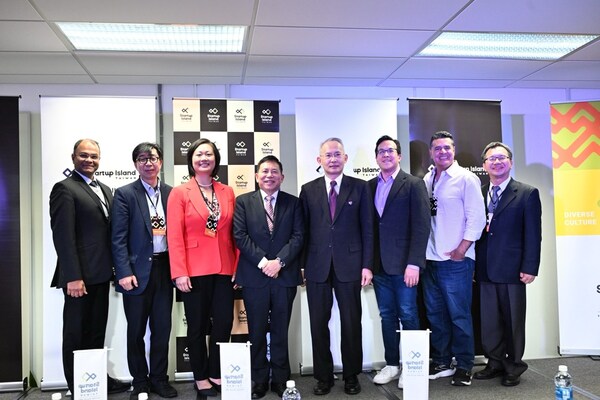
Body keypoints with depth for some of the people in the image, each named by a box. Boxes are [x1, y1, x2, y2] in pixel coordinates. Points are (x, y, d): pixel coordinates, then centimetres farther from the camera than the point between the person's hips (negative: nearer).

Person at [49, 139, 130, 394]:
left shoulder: (104, 190, 15)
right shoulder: (65, 189, -10)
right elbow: (63, 236, -17)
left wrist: (115, 268, 9)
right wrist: (73, 277, -22)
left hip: (101, 274, 8)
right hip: (80, 276, -8)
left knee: (97, 331, 17)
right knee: (76, 333, 6)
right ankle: (77, 387, 19)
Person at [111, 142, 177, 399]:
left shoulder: (171, 193, 6)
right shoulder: (125, 194, -3)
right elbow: (119, 238, -7)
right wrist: (124, 273, -14)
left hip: (165, 269, 3)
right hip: (138, 271, -3)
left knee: (162, 328, 11)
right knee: (136, 330, 9)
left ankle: (159, 378, 26)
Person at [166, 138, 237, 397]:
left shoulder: (228, 192, 8)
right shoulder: (179, 193, -1)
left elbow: (234, 234, 9)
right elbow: (174, 236, -8)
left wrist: (238, 267, 4)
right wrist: (179, 273, -14)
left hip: (224, 269, 3)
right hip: (195, 271, -3)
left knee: (224, 323, 7)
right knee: (198, 326, 9)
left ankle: (216, 373, 27)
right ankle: (201, 377, 25)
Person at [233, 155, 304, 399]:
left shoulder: (293, 203, 8)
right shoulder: (243, 202, 6)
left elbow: (298, 236, 0)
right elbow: (240, 236, -3)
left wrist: (279, 261, -12)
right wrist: (262, 261, -12)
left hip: (285, 276, 1)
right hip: (254, 276, 0)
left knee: (281, 332, 9)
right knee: (257, 332, 8)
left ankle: (281, 380, 21)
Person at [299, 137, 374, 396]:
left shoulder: (360, 187, 4)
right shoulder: (308, 190, 7)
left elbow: (367, 229, 1)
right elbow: (304, 230, 6)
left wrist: (367, 265, -4)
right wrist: (301, 265, 1)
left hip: (349, 265, -1)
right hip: (317, 266, 1)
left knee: (351, 323, 8)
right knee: (318, 324, 7)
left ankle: (351, 376, 24)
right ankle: (323, 376, 22)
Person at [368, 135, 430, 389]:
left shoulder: (414, 184, -2)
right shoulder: (370, 186, 11)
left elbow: (421, 226, -9)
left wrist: (414, 263, -17)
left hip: (403, 264, -4)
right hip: (379, 265, 4)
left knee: (408, 316, 4)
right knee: (387, 316, 11)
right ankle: (391, 365, 23)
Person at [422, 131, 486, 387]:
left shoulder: (466, 178, -5)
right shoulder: (426, 181, 11)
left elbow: (477, 217, -9)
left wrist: (461, 250, -13)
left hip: (456, 260, -6)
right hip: (430, 259, 6)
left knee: (459, 315, 1)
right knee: (435, 314, 13)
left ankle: (464, 366, 15)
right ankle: (441, 363, 26)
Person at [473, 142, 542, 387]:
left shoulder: (527, 193, -1)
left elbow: (533, 234, -5)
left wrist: (530, 268, -11)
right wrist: (473, 265, 3)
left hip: (512, 269, -3)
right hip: (485, 270, 3)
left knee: (513, 320, 7)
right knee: (489, 320, 10)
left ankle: (513, 367, 23)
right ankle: (495, 363, 25)